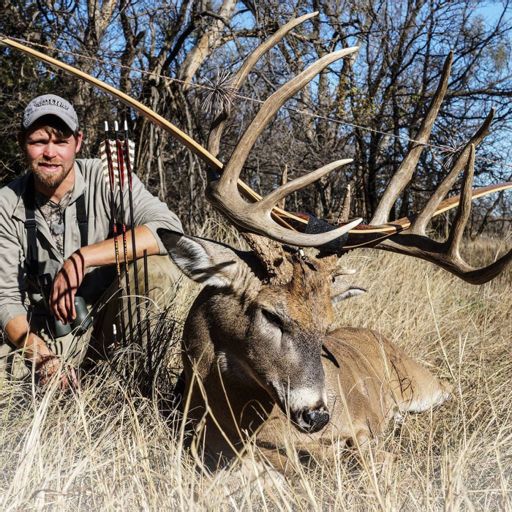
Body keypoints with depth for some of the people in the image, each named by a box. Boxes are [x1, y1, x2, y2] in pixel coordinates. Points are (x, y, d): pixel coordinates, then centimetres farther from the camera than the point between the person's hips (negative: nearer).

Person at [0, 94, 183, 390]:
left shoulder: (106, 179, -15)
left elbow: (169, 229, -31)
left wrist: (80, 259, -35)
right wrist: (39, 354, -27)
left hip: (110, 311, -2)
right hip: (45, 331, 2)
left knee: (160, 265, -30)